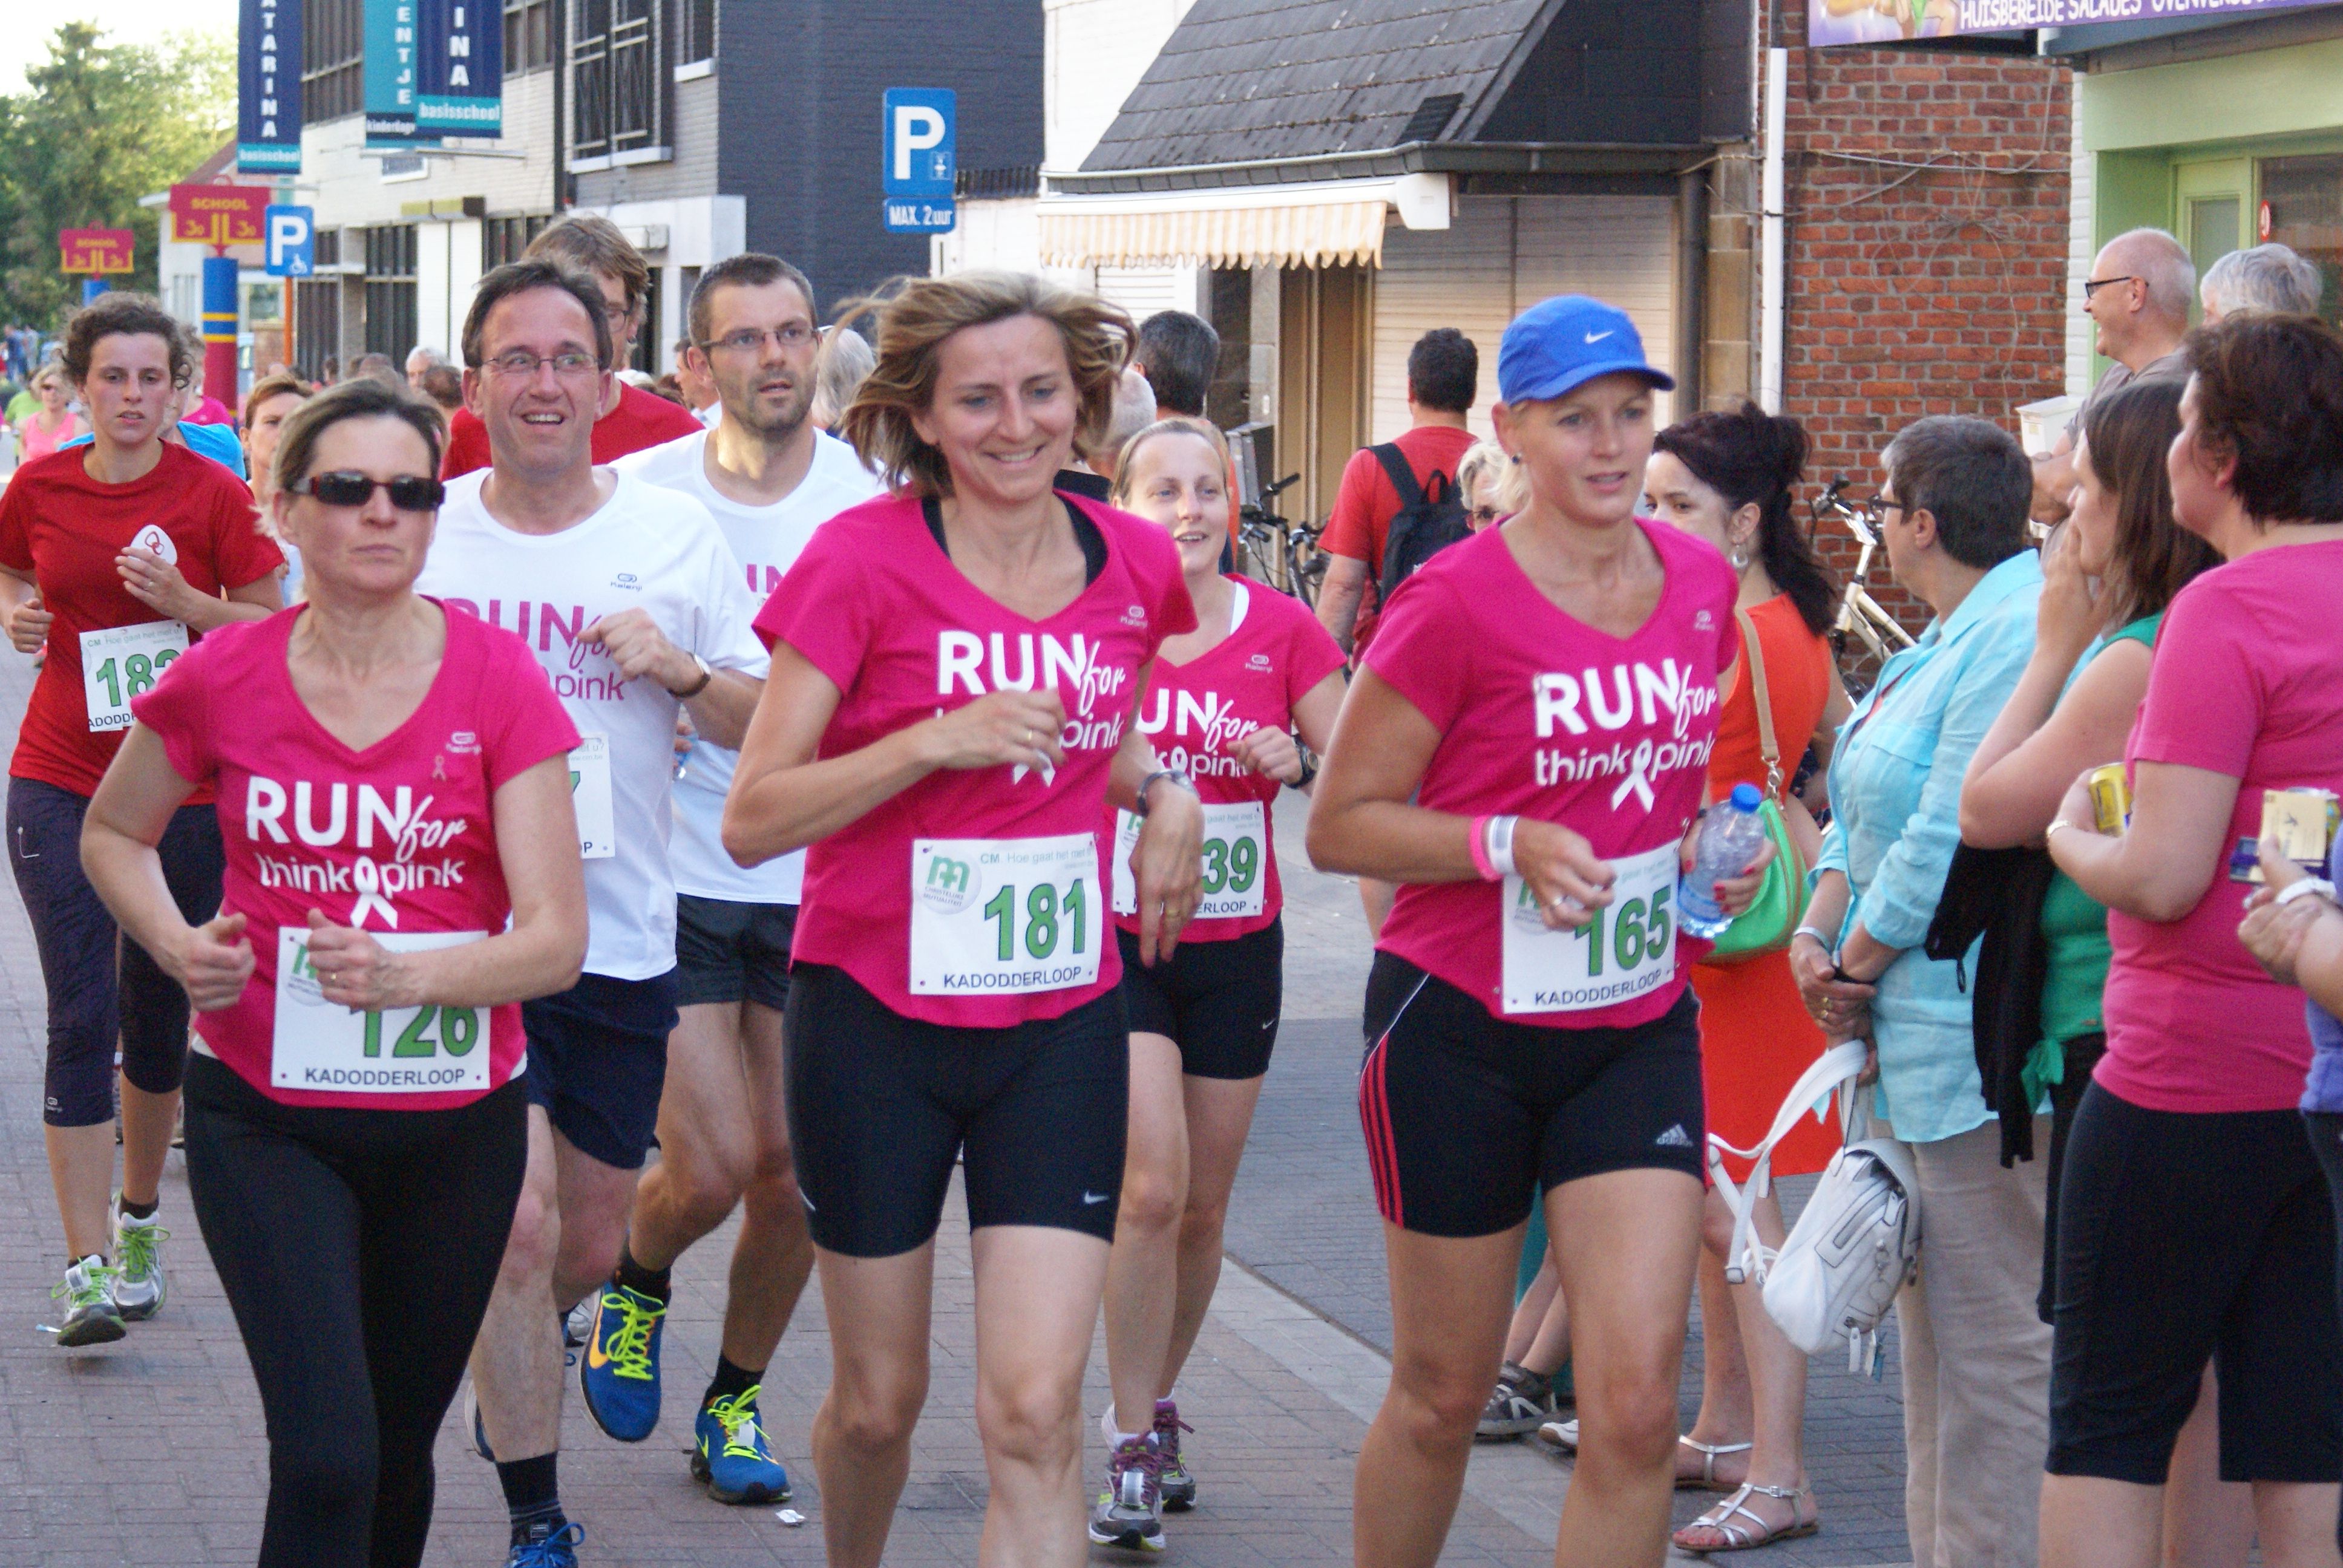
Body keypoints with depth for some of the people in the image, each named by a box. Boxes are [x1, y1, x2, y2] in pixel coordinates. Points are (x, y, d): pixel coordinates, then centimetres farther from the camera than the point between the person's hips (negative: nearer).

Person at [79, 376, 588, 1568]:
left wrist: (408, 977, -28)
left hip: (454, 1122, 1)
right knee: (327, 1458, -14)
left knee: (399, 1454, 14)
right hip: (266, 1117, -1)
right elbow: (112, 834, 13)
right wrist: (176, 944, -7)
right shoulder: (223, 679, -6)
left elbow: (555, 939, -11)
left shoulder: (496, 681, -8)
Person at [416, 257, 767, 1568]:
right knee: (517, 1227, -14)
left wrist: (679, 669, -15)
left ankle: (510, 1368, 47)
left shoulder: (676, 534, 1)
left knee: (590, 1248, 13)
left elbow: (768, 728, 4)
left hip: (622, 940, 2)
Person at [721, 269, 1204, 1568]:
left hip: (1060, 1024, 2)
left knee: (1036, 1412, -9)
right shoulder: (864, 558, -11)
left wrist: (1163, 792, 2)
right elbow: (751, 821, -14)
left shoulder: (1135, 563, 1)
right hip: (878, 1020, -2)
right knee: (880, 1400, 12)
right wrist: (936, 740, -25)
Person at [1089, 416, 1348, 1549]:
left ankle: (1154, 1411, 31)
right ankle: (1133, 1448, -6)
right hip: (1115, 941, -3)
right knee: (1151, 1187, -16)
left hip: (1237, 948, 3)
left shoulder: (1282, 630, -1)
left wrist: (1298, 762, -19)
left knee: (1202, 1209, 10)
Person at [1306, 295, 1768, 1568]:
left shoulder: (1701, 583, 5)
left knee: (1637, 1400, -7)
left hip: (1638, 1028, 4)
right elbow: (1339, 825, -9)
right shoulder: (1457, 602, -12)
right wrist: (1509, 845, -22)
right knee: (1442, 1397, 8)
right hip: (1462, 1030, -4)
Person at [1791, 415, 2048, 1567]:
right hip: (1917, 1044, 11)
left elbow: (1950, 846, -21)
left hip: (1981, 1054, -11)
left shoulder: (2016, 640, -17)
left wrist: (1856, 964, -9)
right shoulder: (1945, 638, 16)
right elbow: (1862, 817, 19)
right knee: (1933, 1337, 16)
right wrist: (1817, 932, 3)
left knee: (1992, 1349, -5)